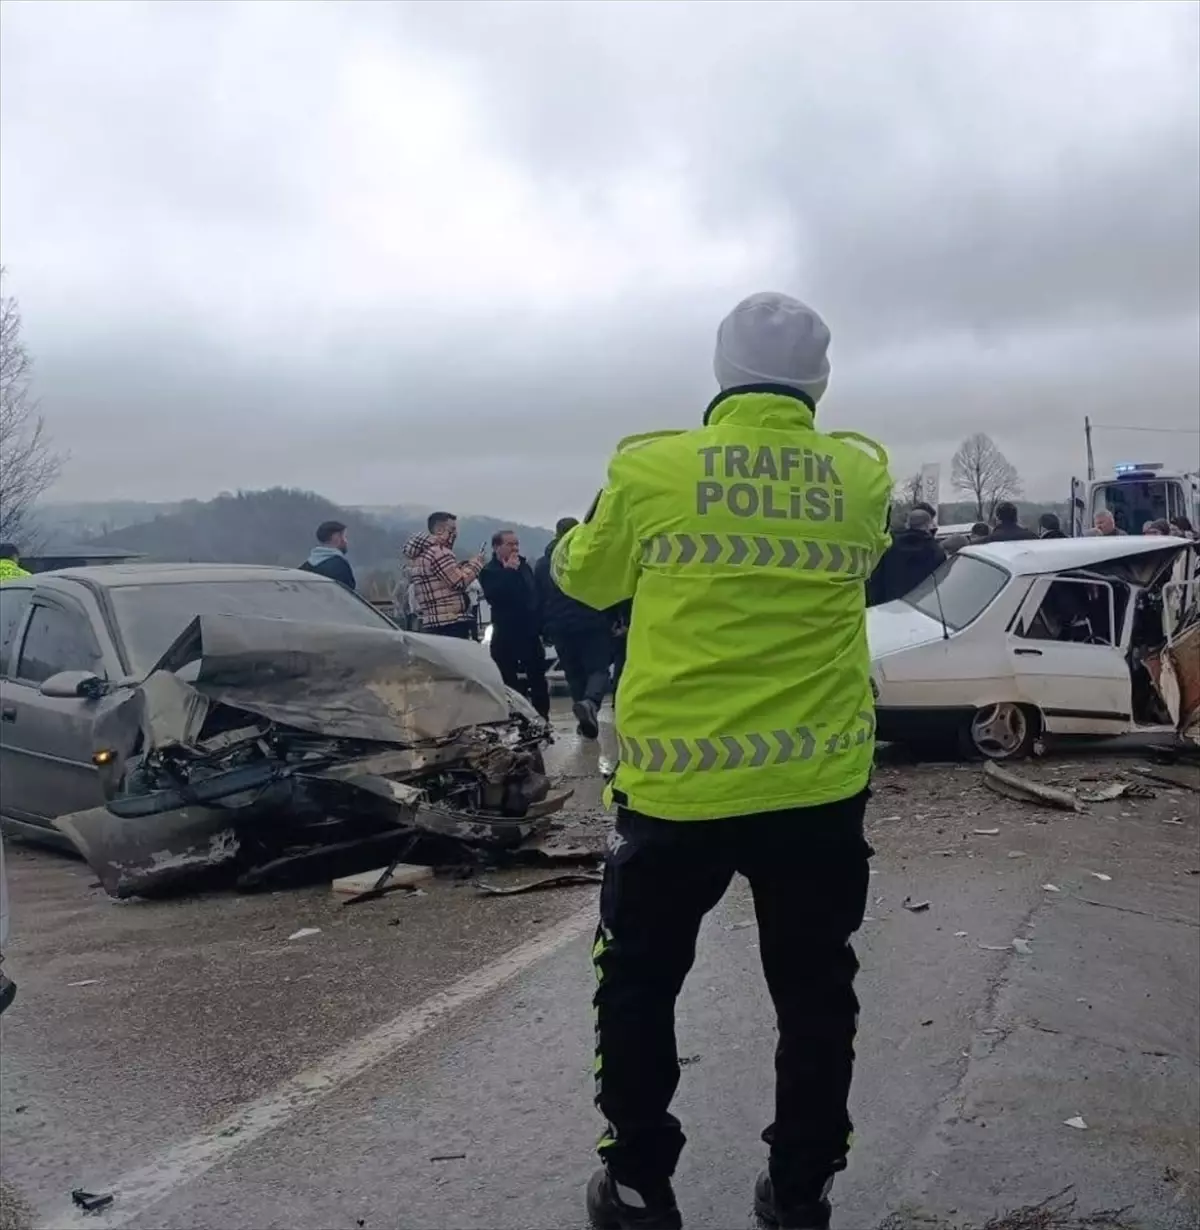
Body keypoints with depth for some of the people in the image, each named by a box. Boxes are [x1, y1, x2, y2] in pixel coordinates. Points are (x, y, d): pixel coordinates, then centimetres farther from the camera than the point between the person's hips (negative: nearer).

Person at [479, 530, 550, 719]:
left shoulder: (524, 566, 12)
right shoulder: (489, 571, -6)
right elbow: (493, 595, -24)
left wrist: (541, 626, 13)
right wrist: (508, 571, -22)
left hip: (530, 632, 5)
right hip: (506, 634, -5)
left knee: (538, 678, 9)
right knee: (509, 681, -3)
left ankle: (542, 717, 18)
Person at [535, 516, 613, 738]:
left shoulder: (543, 563, 8)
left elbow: (538, 600, 9)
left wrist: (544, 628, 14)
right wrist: (612, 619, 7)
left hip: (560, 628, 3)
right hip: (592, 624, -3)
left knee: (574, 674, 11)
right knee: (598, 668, -2)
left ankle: (587, 722, 10)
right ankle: (590, 702, -32)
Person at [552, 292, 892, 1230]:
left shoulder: (652, 470, -8)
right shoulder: (863, 479, -1)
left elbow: (583, 577, 7)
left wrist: (593, 529, 26)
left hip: (677, 783, -2)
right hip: (820, 785, 2)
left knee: (639, 987, 18)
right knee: (815, 997, 18)